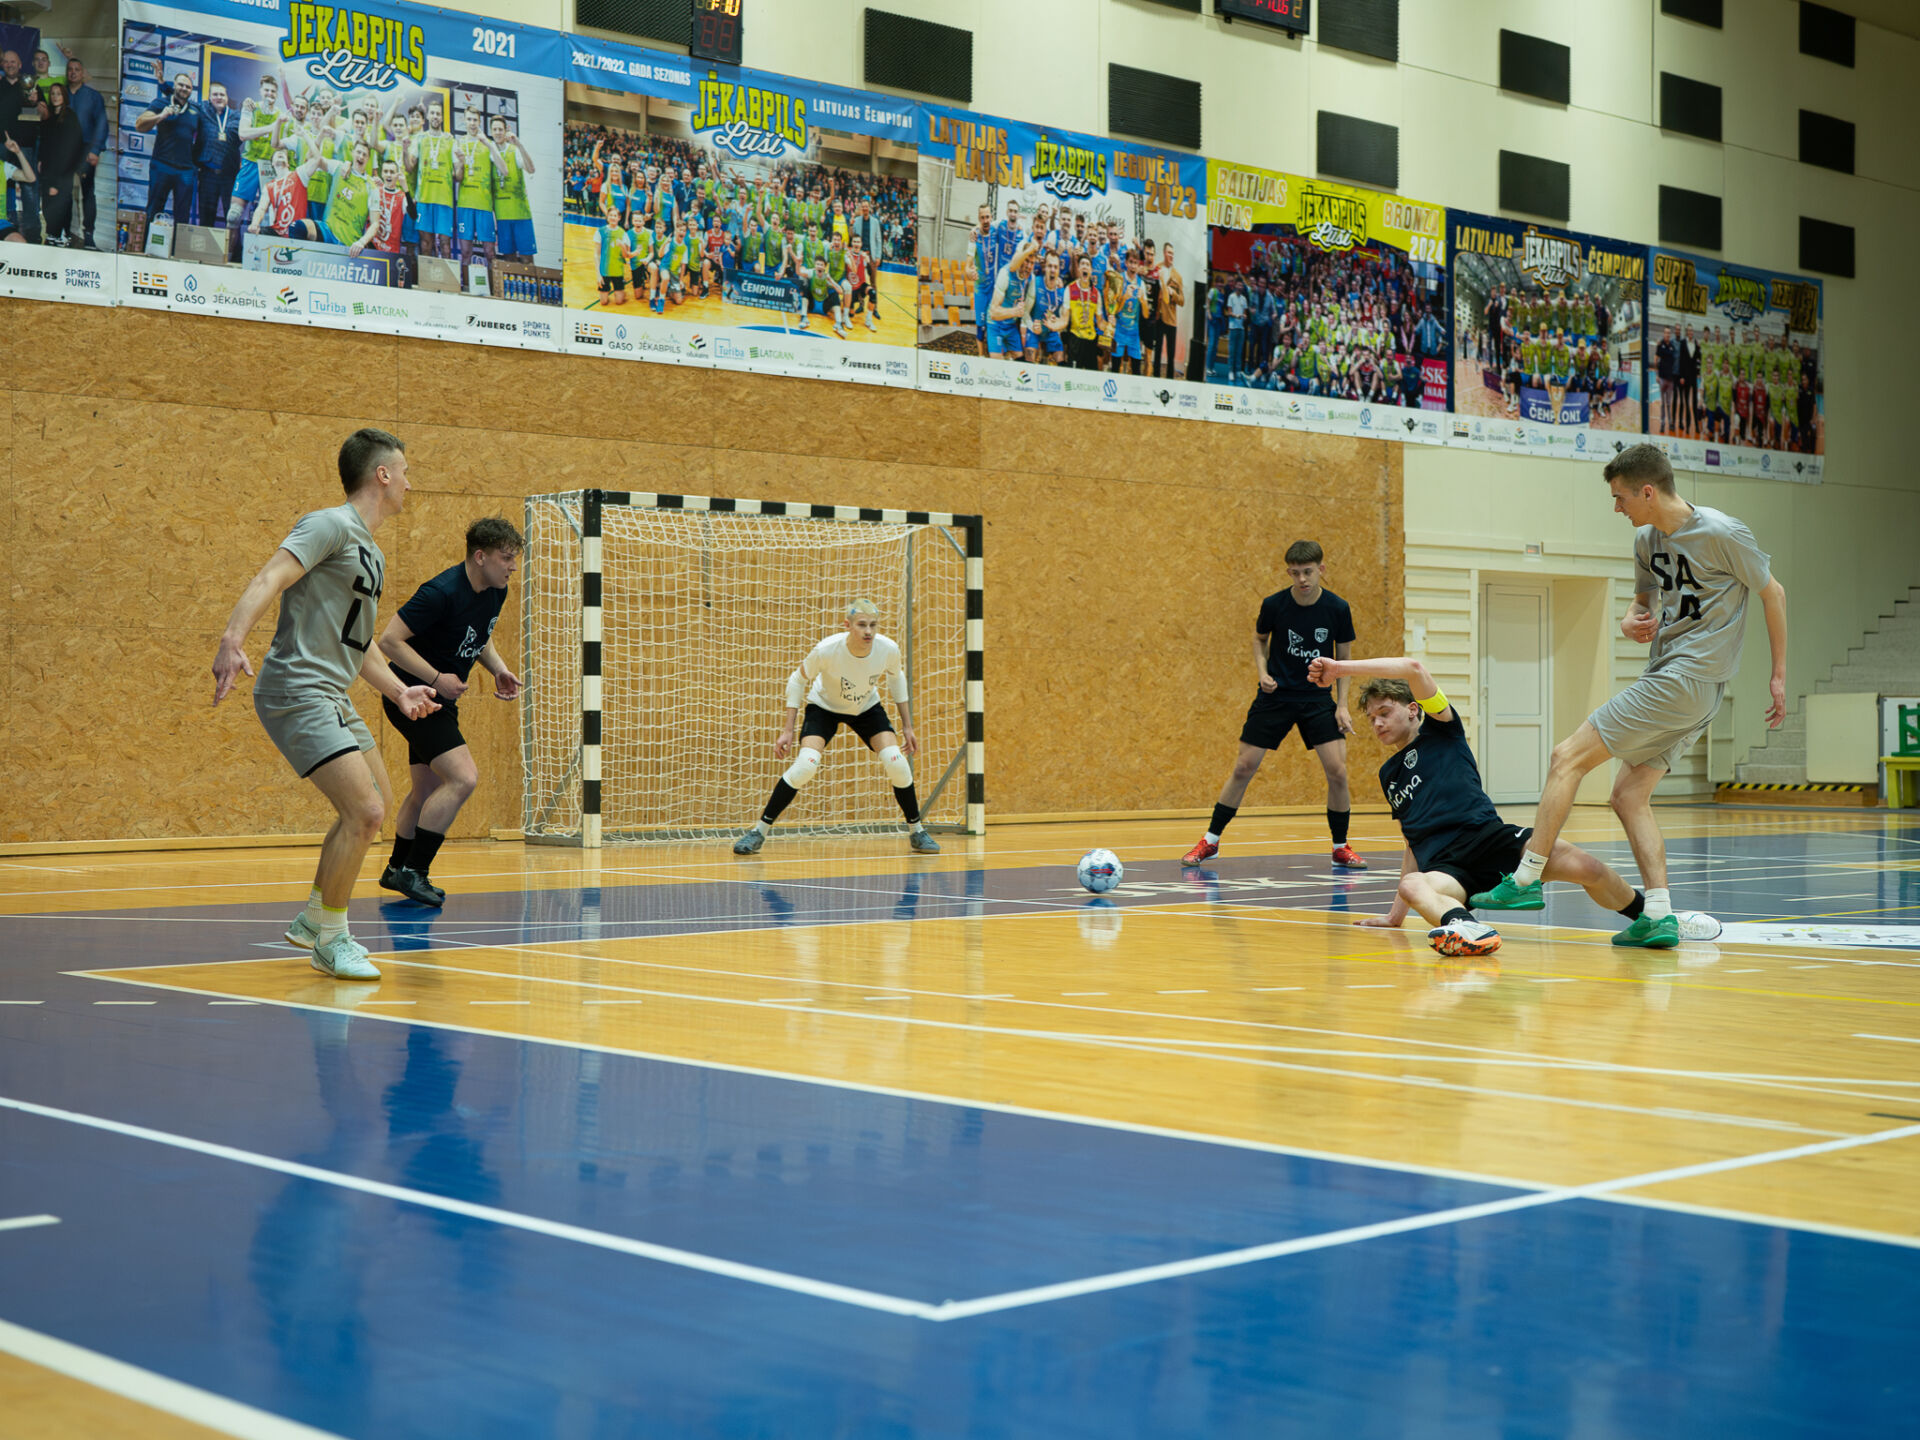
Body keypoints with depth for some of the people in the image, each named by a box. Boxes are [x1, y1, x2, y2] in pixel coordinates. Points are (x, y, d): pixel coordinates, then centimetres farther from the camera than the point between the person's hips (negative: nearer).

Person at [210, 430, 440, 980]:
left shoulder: (372, 554, 19)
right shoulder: (331, 526, -10)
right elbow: (270, 578, -25)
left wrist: (398, 690, 26)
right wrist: (232, 638, -40)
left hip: (332, 696, 10)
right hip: (296, 691, -10)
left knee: (377, 804, 19)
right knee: (364, 811, -17)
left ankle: (313, 919, 31)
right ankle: (330, 940, -1)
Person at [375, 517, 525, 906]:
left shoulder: (496, 591, 2)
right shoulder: (442, 592, -25)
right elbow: (389, 640, -24)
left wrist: (498, 669, 2)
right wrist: (436, 678, -26)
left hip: (440, 699, 9)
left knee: (427, 790, 19)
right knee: (463, 777, -20)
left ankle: (396, 871, 35)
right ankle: (413, 870, -12)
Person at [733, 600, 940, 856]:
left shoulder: (888, 649, -26)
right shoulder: (826, 650, -34)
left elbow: (896, 678, -2)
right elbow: (797, 680, -16)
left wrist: (907, 726, 0)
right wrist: (788, 730, -18)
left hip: (867, 708, 3)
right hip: (824, 706, -2)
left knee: (897, 762, -16)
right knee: (805, 765, -24)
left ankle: (917, 831, 6)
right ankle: (760, 831, -10)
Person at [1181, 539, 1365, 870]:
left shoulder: (1337, 609, -8)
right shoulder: (1274, 604, -9)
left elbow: (1343, 658, 3)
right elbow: (1260, 638, 11)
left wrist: (1342, 705, -5)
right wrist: (1262, 672, -6)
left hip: (1317, 698, 0)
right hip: (1275, 695, 0)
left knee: (1337, 771, -11)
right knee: (1244, 768, -2)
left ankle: (1341, 848, 8)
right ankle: (1210, 842, 11)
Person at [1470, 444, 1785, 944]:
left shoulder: (1723, 534, -12)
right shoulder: (1647, 539, 10)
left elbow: (1773, 593, -1)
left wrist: (1779, 675, 2)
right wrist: (1631, 621, 1)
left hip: (1683, 682, -9)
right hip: (1669, 680, 9)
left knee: (1568, 757, -8)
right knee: (1629, 795, 4)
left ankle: (1526, 880, -6)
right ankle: (1659, 916, 1)